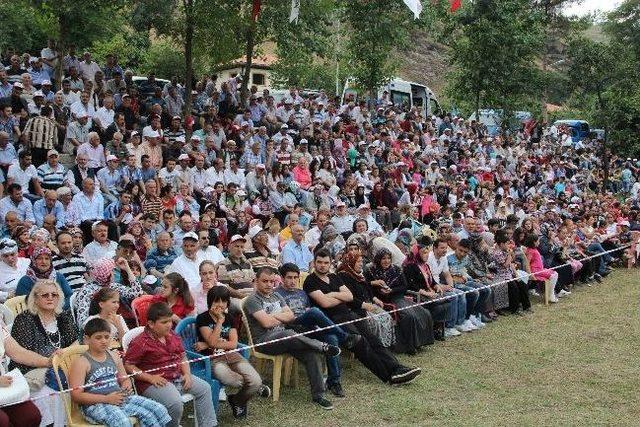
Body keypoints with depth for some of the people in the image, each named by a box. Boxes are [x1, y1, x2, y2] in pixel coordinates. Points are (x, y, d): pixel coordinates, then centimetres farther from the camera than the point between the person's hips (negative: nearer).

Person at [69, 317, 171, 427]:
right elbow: (76, 395, -11)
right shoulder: (81, 362, -4)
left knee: (159, 409, -10)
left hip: (120, 399, 6)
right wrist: (106, 399, -18)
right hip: (95, 404, -6)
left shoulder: (114, 356, 15)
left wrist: (126, 387, 0)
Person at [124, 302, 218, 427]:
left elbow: (182, 357, 17)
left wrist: (187, 374, -1)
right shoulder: (141, 343, -15)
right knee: (176, 402, -31)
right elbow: (127, 365, -15)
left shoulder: (172, 336, 9)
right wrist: (150, 378, -20)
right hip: (156, 382, -8)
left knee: (204, 388, 1)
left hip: (178, 377, 8)